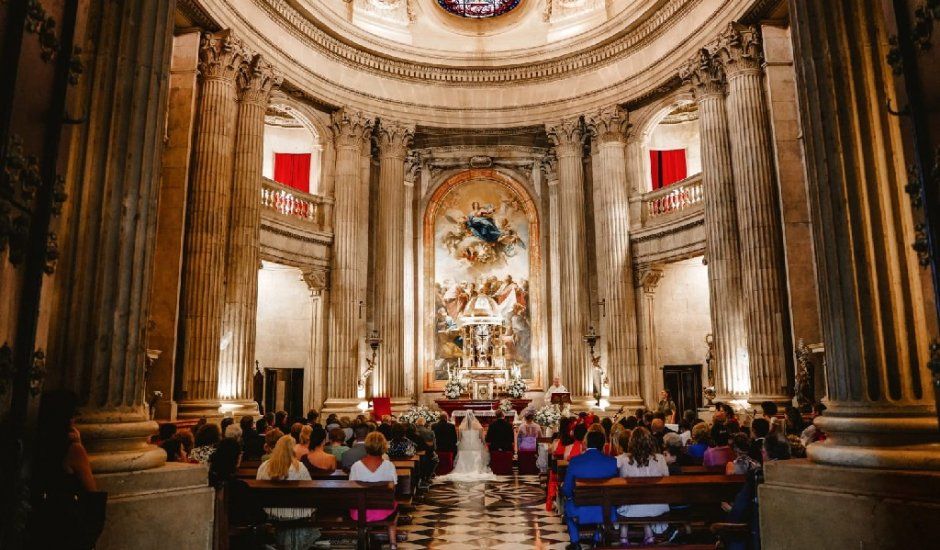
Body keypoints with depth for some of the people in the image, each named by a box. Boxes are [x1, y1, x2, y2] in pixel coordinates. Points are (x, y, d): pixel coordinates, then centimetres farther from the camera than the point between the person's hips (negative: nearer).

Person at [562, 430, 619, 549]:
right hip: (605, 512, 2)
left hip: (580, 512, -1)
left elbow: (566, 489, -6)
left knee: (567, 503, 31)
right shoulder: (612, 461, -11)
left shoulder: (574, 461, -13)